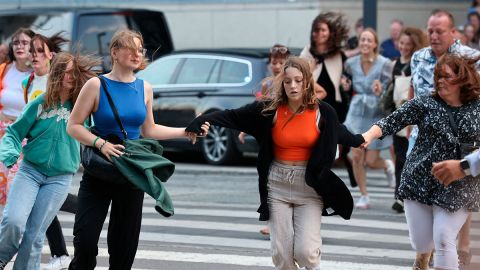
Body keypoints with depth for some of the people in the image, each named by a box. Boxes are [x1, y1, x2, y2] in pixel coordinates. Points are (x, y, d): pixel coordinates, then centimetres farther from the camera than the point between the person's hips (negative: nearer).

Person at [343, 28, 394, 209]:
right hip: (357, 113, 3)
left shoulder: (384, 64, -12)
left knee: (371, 161, -2)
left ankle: (388, 166, 34)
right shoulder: (351, 63, -1)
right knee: (357, 157, -6)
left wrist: (380, 90, -28)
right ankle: (364, 196, 9)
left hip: (376, 115, -3)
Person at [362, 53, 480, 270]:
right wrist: (369, 136, -25)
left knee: (443, 240, -13)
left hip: (457, 189, -1)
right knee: (421, 242, 6)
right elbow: (393, 121, -10)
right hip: (419, 182, 1)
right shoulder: (425, 105, 0)